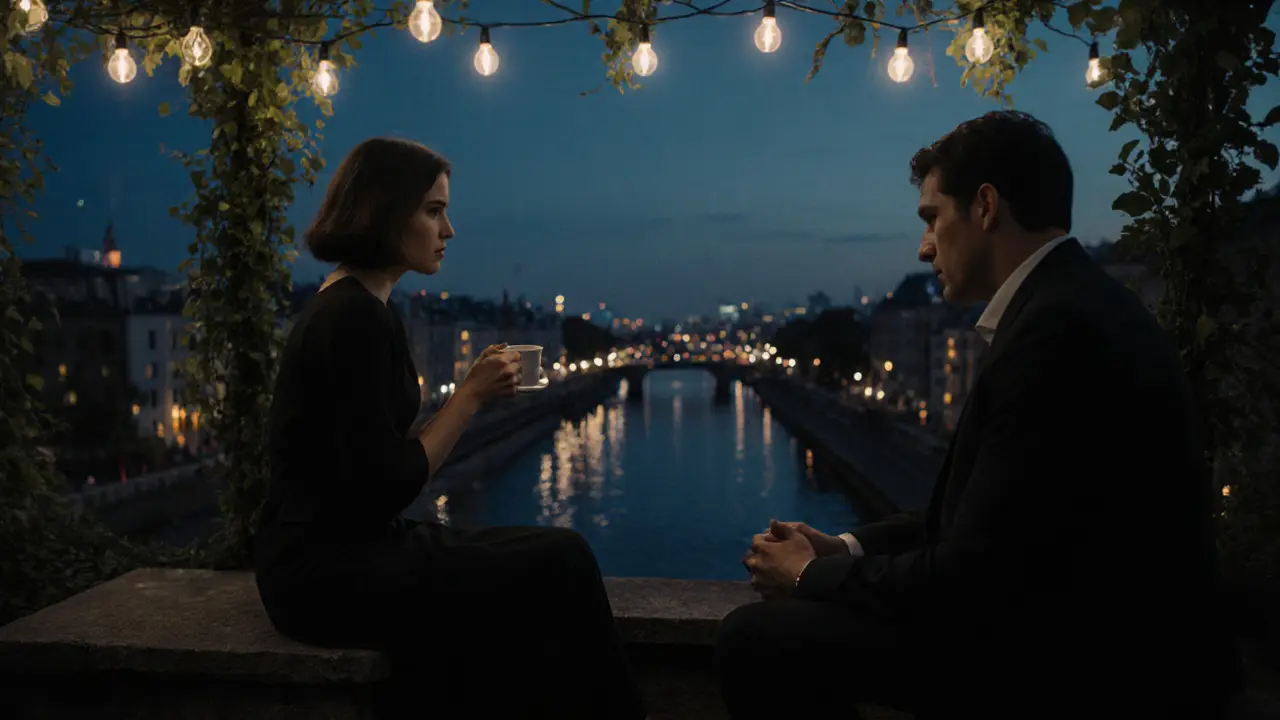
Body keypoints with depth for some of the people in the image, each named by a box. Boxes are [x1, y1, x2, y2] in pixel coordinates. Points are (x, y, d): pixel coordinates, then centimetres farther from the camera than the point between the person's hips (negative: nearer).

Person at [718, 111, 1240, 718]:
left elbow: (968, 578, -22)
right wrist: (843, 548, 4)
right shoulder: (1071, 303, 10)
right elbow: (977, 517, 13)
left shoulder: (1058, 328, -23)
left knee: (757, 638, -13)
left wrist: (812, 574, -6)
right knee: (789, 620, 14)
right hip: (1079, 635, 10)